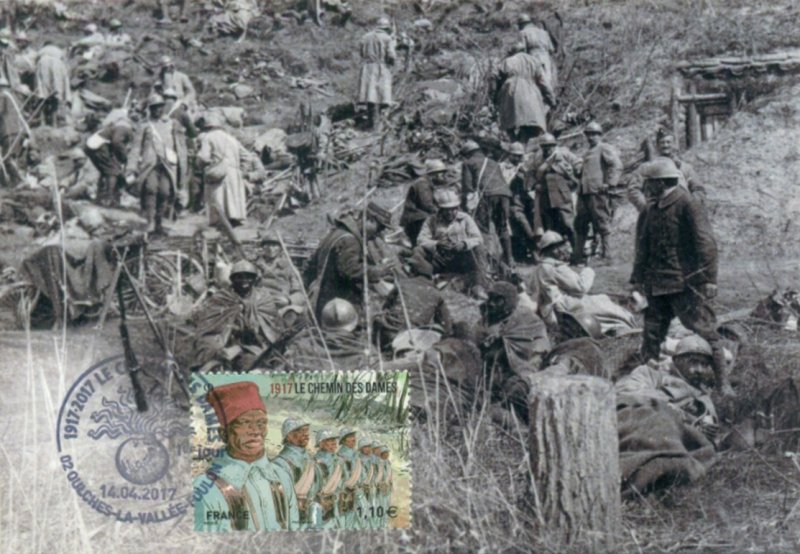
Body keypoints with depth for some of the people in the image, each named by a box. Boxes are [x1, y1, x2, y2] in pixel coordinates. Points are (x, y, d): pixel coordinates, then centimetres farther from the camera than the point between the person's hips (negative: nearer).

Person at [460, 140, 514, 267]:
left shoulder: (468, 163, 18)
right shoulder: (494, 163, 35)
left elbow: (467, 186, 8)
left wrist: (466, 206, 6)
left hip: (487, 194, -5)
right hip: (504, 193, 5)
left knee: (483, 228, -5)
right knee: (503, 228, 13)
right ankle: (508, 260, 13)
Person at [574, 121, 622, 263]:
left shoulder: (605, 149, -2)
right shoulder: (587, 153, 24)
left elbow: (617, 165, -13)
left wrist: (609, 183, -19)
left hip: (597, 192, -9)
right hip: (584, 193, 9)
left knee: (601, 222, -6)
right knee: (580, 223, 9)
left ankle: (605, 252, -1)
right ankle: (579, 255, 16)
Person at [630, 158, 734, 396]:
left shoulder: (688, 205, -9)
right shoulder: (649, 211, 13)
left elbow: (706, 244, -12)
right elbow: (643, 249, 21)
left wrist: (708, 279, -16)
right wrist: (637, 279, 17)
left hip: (686, 284, -7)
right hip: (657, 285, 7)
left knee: (705, 333, -5)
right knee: (652, 335, 10)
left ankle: (723, 383, 1)